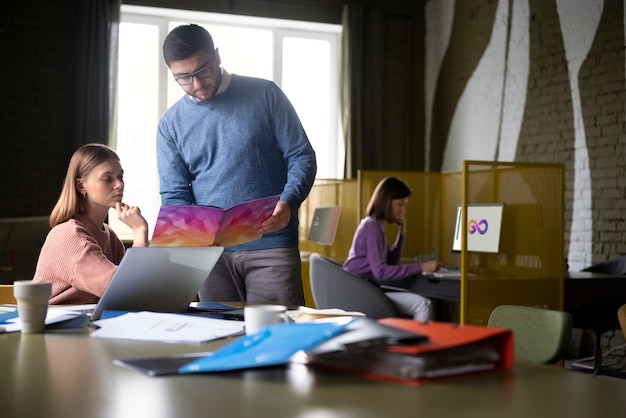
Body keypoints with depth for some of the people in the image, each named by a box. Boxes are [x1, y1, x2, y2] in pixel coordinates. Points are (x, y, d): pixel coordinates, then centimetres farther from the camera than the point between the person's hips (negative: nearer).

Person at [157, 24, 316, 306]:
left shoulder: (265, 95, 2)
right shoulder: (171, 124, 8)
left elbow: (301, 156, 2)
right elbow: (174, 195, 6)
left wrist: (288, 203, -17)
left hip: (271, 244, -2)